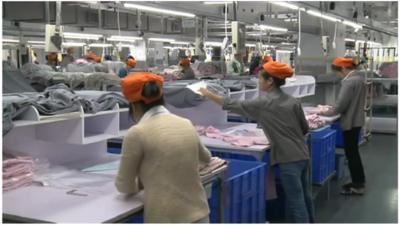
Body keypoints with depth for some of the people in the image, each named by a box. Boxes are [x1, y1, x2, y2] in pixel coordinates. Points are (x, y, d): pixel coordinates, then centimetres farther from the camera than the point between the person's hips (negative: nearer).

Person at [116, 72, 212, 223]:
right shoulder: (186, 124, 5)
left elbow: (125, 186, 1)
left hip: (166, 218, -5)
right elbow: (206, 159, 26)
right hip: (200, 215, 5)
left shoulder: (137, 133, -11)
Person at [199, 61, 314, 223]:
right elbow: (305, 128, 11)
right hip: (303, 155, 7)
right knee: (304, 196, 19)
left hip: (288, 159, -7)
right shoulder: (292, 101, 6)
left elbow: (235, 106, -6)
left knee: (296, 201, 0)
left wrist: (209, 95, 3)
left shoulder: (264, 104, -12)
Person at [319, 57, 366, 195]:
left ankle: (358, 186, 10)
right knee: (354, 152, 20)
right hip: (357, 120, 10)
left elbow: (340, 106, -23)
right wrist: (332, 109, 11)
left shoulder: (349, 81, -22)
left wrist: (324, 113, -8)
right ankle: (359, 181, 30)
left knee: (351, 154, 1)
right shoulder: (359, 78, 8)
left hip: (350, 122, -10)